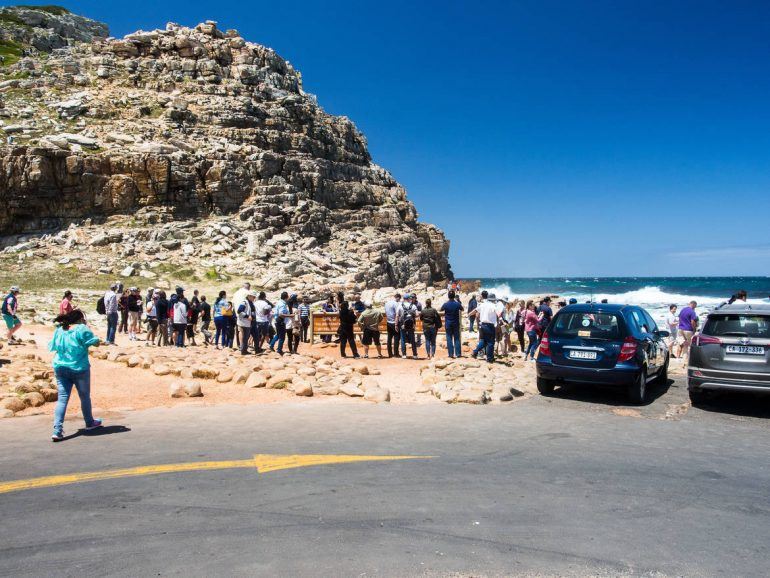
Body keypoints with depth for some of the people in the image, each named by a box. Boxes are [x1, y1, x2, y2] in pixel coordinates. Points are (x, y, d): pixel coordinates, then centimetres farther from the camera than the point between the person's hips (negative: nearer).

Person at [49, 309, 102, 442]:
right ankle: (89, 423, 32)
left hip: (60, 368, 4)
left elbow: (53, 347, 12)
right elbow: (96, 343, -11)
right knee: (85, 397, 14)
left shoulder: (59, 330, 6)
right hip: (79, 369, -4)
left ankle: (57, 430, -9)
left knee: (62, 398, 3)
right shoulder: (82, 329, -12)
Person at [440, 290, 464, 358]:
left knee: (449, 339, 3)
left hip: (448, 323, -1)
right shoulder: (457, 304, -9)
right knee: (457, 338, 7)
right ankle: (458, 353, 6)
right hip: (456, 323, 1)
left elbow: (441, 309, 9)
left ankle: (451, 354, 1)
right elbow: (462, 309, 11)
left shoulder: (445, 304, -11)